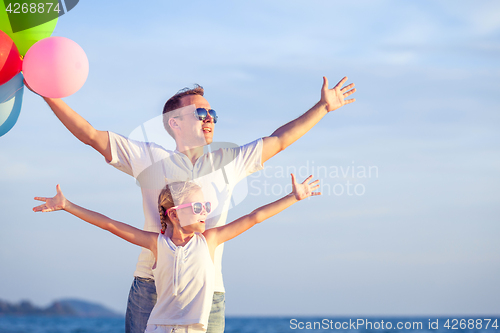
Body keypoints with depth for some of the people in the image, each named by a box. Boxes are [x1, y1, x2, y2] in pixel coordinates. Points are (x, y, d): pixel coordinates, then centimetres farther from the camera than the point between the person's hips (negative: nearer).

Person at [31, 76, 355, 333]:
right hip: (152, 288, -2)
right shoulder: (150, 158, 6)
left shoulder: (228, 162, 15)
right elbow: (91, 135, 4)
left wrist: (323, 107, 28)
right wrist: (50, 95, -3)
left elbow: (278, 141, 25)